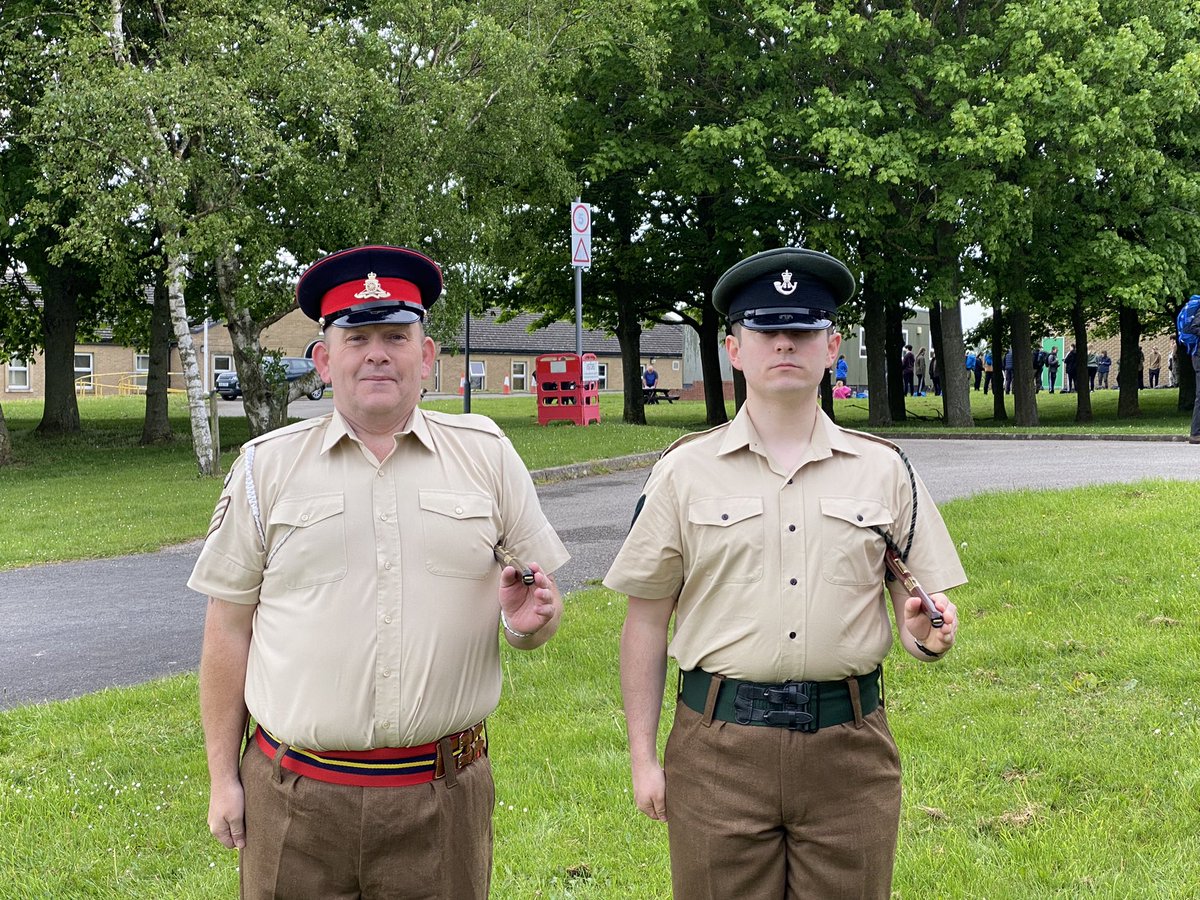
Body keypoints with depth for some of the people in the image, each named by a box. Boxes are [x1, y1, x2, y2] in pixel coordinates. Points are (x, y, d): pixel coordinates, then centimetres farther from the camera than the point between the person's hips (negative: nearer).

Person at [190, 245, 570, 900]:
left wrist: (529, 619, -14)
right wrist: (223, 777, 4)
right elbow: (229, 629, 5)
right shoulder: (266, 466, 2)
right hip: (295, 802, 0)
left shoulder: (486, 454, 3)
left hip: (443, 798, 1)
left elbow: (542, 612, 8)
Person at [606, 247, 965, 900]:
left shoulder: (883, 469, 6)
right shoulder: (685, 471, 2)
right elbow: (646, 621, 4)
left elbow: (925, 600, 10)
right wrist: (642, 757, 1)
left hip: (850, 749, 1)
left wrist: (926, 632, -14)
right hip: (719, 748, -1)